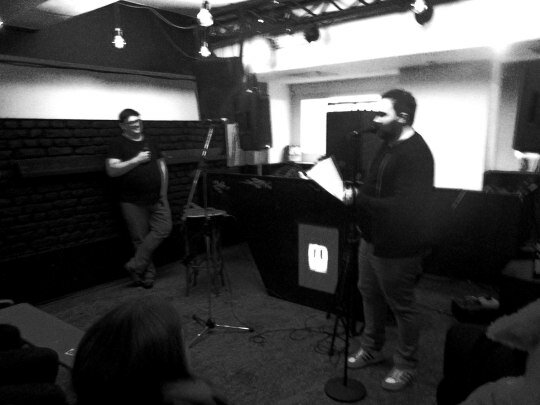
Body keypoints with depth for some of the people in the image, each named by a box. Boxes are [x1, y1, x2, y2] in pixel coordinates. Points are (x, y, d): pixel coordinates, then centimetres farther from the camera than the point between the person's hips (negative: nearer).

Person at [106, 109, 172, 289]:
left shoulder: (150, 142, 13)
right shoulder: (118, 144, -2)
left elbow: (162, 166, 18)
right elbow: (112, 170, -14)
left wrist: (163, 192, 10)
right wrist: (136, 160, -17)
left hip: (157, 199, 5)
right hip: (133, 202, -4)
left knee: (164, 228, -8)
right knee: (141, 239, 2)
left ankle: (136, 265, 2)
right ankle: (148, 275, 17)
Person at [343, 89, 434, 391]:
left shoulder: (416, 155, -22)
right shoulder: (388, 145, 7)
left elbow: (403, 207, -30)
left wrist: (358, 200, -32)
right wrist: (356, 192, -1)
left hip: (396, 248, -9)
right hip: (372, 238, 9)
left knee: (402, 307, 9)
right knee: (370, 295, 21)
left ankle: (406, 366, 30)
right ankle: (371, 349, 42)